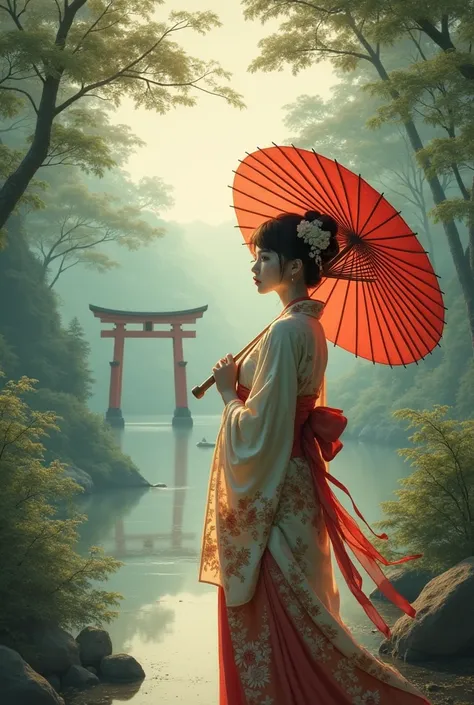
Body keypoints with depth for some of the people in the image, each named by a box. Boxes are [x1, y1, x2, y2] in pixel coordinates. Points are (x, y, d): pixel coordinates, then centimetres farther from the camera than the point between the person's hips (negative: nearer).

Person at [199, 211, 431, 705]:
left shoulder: (286, 332, -19)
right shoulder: (308, 327, 11)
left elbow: (260, 429, -21)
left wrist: (229, 392, -7)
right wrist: (241, 383, 12)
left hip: (270, 493, -10)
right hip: (290, 484, 10)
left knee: (275, 618, 0)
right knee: (292, 613, 17)